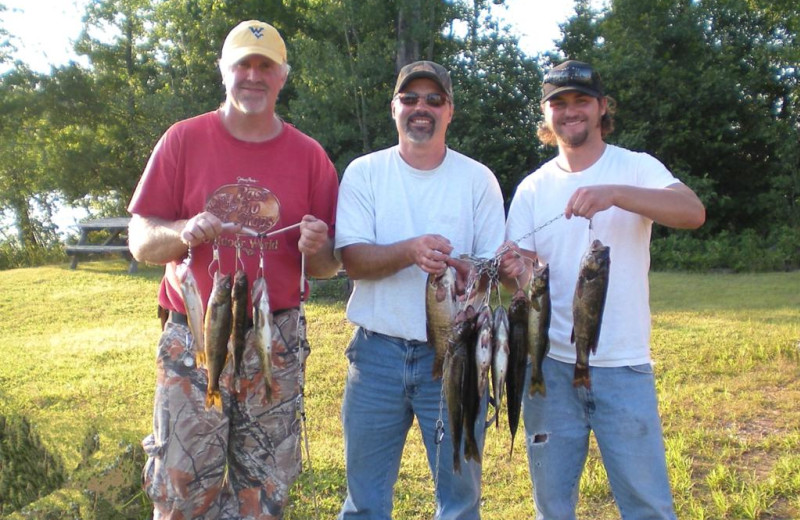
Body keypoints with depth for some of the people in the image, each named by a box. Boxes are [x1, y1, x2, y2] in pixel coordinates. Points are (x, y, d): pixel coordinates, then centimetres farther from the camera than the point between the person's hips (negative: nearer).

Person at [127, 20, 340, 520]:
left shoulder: (309, 154, 5)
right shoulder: (184, 139, 3)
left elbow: (328, 266, 7)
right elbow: (140, 242, 2)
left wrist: (318, 248, -16)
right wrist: (184, 232, -19)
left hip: (275, 342, 1)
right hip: (194, 340, -1)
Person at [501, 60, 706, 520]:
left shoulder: (637, 168, -1)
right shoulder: (532, 188, 7)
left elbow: (693, 213, -19)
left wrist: (615, 194, -34)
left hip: (624, 365, -2)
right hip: (551, 365, 3)